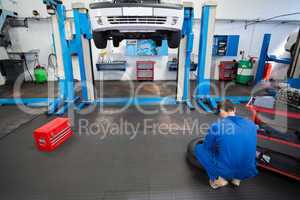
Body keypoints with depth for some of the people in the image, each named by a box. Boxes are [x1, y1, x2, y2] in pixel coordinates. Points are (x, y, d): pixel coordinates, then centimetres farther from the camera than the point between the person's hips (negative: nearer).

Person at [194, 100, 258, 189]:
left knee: (199, 148, 11)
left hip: (225, 171, -4)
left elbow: (207, 147, 4)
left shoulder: (216, 126, -12)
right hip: (248, 173, 5)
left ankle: (218, 179, 4)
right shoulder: (251, 124, 2)